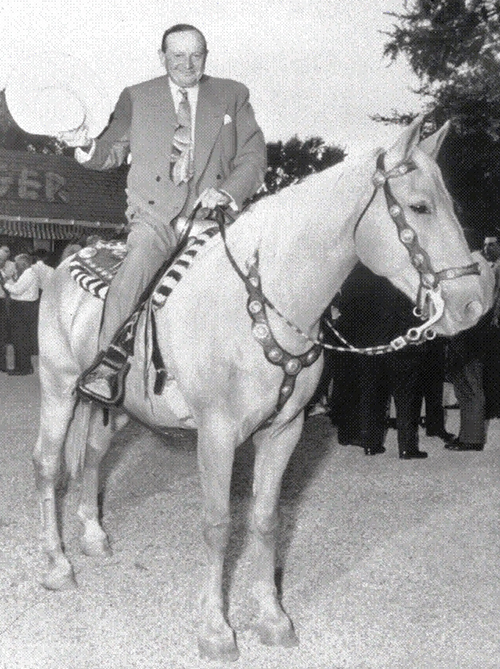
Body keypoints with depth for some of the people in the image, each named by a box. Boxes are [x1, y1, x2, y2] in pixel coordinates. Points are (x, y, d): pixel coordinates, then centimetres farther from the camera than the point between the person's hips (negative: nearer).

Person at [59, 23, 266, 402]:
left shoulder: (233, 96, 15)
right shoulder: (136, 98, 16)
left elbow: (254, 156, 9)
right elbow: (112, 153, 19)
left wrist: (225, 191, -10)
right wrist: (86, 146, -5)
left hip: (211, 214, 2)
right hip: (155, 215, -2)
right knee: (139, 261, -29)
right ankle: (105, 363, -31)